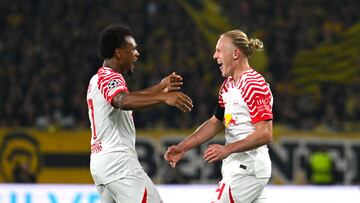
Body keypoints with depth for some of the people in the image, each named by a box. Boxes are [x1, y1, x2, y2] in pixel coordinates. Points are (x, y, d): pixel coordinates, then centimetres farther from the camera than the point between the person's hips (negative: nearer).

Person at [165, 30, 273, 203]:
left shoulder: (255, 85, -17)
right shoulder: (228, 86, 12)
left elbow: (265, 134, -22)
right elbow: (215, 123, 19)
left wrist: (227, 149, -27)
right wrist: (183, 147, 11)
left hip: (248, 169, -9)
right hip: (236, 166, 9)